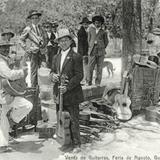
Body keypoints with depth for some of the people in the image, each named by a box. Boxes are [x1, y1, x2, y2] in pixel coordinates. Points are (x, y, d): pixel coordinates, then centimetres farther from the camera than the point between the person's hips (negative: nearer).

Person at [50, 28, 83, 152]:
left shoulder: (76, 57, -7)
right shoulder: (56, 57, 14)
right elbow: (53, 71, 19)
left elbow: (79, 76, -11)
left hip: (71, 94, -6)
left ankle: (76, 143, 16)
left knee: (73, 120, 2)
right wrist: (53, 75, -6)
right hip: (59, 93, 6)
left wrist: (67, 87, -20)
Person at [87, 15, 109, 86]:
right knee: (90, 67, -4)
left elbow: (106, 42, 16)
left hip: (101, 52, 0)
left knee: (99, 68, 1)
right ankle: (89, 82, 6)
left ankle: (97, 83, 8)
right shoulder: (91, 29, 9)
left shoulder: (103, 32, 6)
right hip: (92, 51, 0)